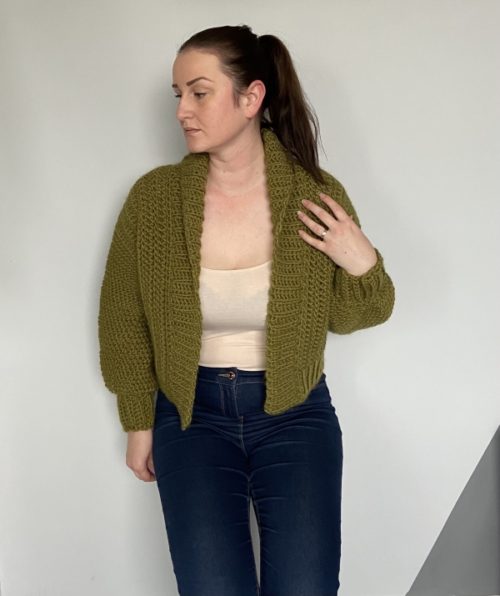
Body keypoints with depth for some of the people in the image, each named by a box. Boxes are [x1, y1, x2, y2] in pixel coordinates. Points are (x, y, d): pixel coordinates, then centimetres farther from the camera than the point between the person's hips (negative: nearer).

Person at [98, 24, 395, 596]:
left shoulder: (316, 193, -10)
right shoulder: (152, 197, -9)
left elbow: (345, 316, 3)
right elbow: (123, 320, 3)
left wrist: (364, 266, -18)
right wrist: (139, 422, 8)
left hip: (295, 412, 0)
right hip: (192, 413, 1)